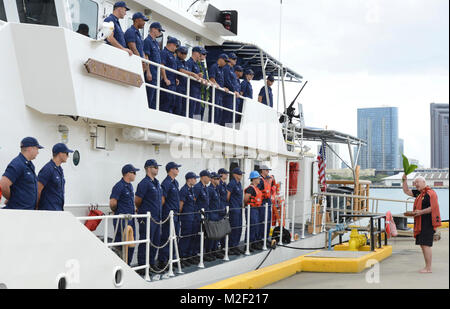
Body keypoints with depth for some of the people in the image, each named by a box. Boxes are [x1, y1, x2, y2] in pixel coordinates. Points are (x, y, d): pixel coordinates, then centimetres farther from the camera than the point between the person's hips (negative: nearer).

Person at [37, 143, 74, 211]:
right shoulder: (47, 169, -14)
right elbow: (38, 190, -14)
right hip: (49, 210, -9)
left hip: (59, 209, 9)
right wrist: (37, 207, -7)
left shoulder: (60, 169, 15)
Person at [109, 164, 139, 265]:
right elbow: (112, 203, -17)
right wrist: (117, 212, -2)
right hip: (122, 220, -9)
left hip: (130, 219, 9)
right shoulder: (119, 186, -13)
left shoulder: (130, 186, 16)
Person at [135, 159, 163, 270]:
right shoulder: (144, 183, -13)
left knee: (155, 242, 13)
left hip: (157, 218, 8)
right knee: (145, 242, -3)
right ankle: (142, 265, 4)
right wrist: (142, 211, 6)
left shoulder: (157, 183, 15)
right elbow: (137, 201, -9)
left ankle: (152, 263, 23)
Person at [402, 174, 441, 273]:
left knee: (426, 245, -10)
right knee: (422, 245, 12)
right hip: (420, 223, 10)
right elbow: (406, 191, 25)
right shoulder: (419, 193, 17)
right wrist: (405, 180, 14)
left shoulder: (430, 193, -12)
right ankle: (427, 267, 19)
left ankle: (428, 268, -7)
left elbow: (434, 207, -19)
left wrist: (421, 212, -21)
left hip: (428, 223, -10)